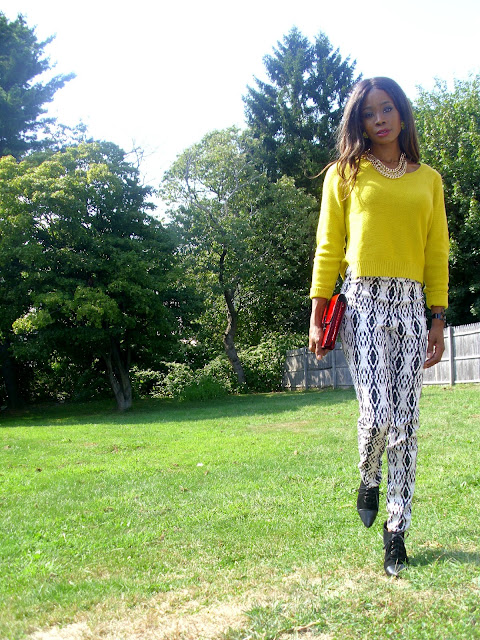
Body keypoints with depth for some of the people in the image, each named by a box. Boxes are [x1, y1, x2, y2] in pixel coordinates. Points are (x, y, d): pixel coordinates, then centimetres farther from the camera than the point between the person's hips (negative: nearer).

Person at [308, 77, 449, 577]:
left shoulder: (428, 180, 14)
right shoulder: (345, 174, 9)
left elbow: (437, 255, 13)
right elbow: (328, 249, 6)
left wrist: (438, 322, 5)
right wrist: (317, 315, -1)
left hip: (412, 305, 3)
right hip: (363, 301, -2)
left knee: (405, 421, -1)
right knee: (378, 413, -14)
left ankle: (397, 528, 11)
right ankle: (368, 482, 19)